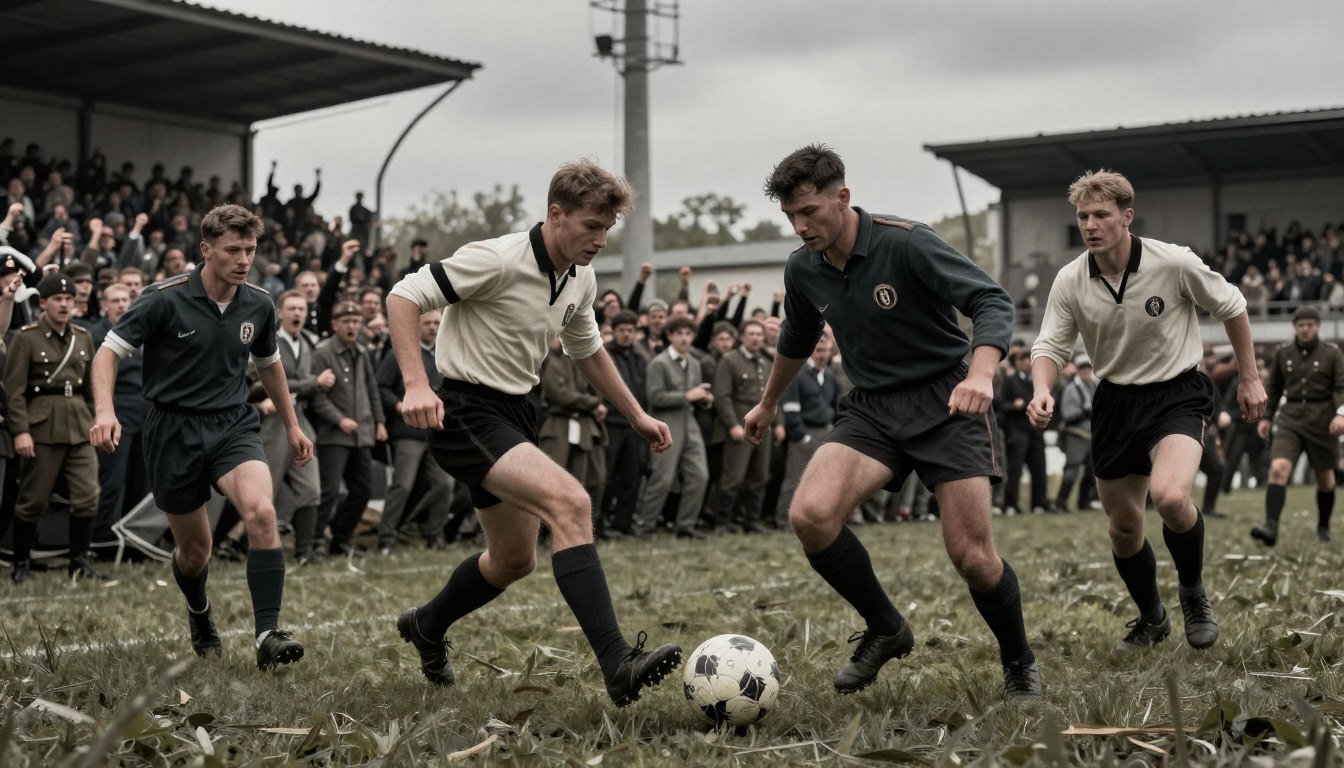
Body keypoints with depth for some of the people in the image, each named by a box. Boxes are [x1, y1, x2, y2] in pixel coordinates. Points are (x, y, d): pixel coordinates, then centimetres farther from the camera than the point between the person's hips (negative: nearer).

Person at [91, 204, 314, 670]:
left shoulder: (259, 306, 1)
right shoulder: (165, 299, -12)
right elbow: (109, 351, -10)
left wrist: (291, 425, 23)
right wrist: (104, 410, -26)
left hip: (234, 426, 2)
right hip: (174, 430, -2)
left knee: (261, 513, -26)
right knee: (194, 548, 8)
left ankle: (268, 635, -25)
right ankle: (199, 615, 43)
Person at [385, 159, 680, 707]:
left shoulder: (581, 279, 6)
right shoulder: (499, 259, -19)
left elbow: (587, 350, 24)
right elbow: (404, 297, -19)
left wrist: (636, 416, 22)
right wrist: (416, 386, -30)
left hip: (515, 414, 9)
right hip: (466, 413, -9)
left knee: (514, 560, 18)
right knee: (570, 502, -29)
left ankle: (426, 626, 46)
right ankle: (617, 666, -34)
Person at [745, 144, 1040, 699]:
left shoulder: (905, 243, -17)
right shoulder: (802, 270, 1)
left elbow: (993, 301, -19)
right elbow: (796, 341, 23)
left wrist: (980, 373, -37)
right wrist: (768, 405, 36)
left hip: (946, 402, -5)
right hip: (872, 408, 5)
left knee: (971, 555, -12)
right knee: (809, 514, -21)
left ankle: (1020, 666, 17)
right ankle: (884, 630, 2)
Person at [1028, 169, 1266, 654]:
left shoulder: (1175, 263, -16)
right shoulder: (1070, 282, -8)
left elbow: (1231, 306, 0)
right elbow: (1050, 345, -1)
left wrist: (1250, 378, 4)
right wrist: (1042, 391, -23)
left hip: (1176, 394, -4)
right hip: (1115, 401, 4)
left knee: (1170, 497, -30)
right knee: (1123, 528, 9)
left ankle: (1193, 592, 0)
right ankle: (1151, 619, 36)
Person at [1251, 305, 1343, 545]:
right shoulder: (1282, 353, 7)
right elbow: (1274, 388, 17)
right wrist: (1266, 417, 14)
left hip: (1322, 420, -1)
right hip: (1290, 419, 1)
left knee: (1324, 478, 10)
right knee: (1278, 469, -19)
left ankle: (1323, 527, 31)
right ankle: (1271, 528, -28)